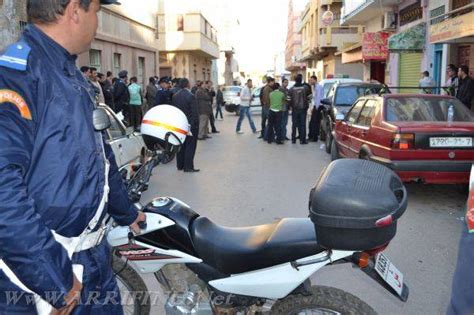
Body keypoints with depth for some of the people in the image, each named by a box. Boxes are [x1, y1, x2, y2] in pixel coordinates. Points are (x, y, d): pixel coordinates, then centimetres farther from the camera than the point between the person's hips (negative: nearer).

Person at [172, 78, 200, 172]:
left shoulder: (175, 96, 2)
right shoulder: (190, 96, -17)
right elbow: (195, 113, -17)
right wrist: (196, 124, -9)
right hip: (190, 125, -7)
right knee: (190, 146, 0)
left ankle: (180, 165, 21)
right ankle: (188, 167, 1)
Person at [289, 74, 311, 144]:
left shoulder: (292, 89, -7)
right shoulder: (305, 87, -7)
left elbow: (290, 99, -2)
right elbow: (309, 94, 5)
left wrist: (291, 106, 14)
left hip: (295, 109, 1)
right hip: (303, 108, -1)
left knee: (294, 124, 10)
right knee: (302, 124, 2)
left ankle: (293, 139, 13)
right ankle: (302, 140, 1)